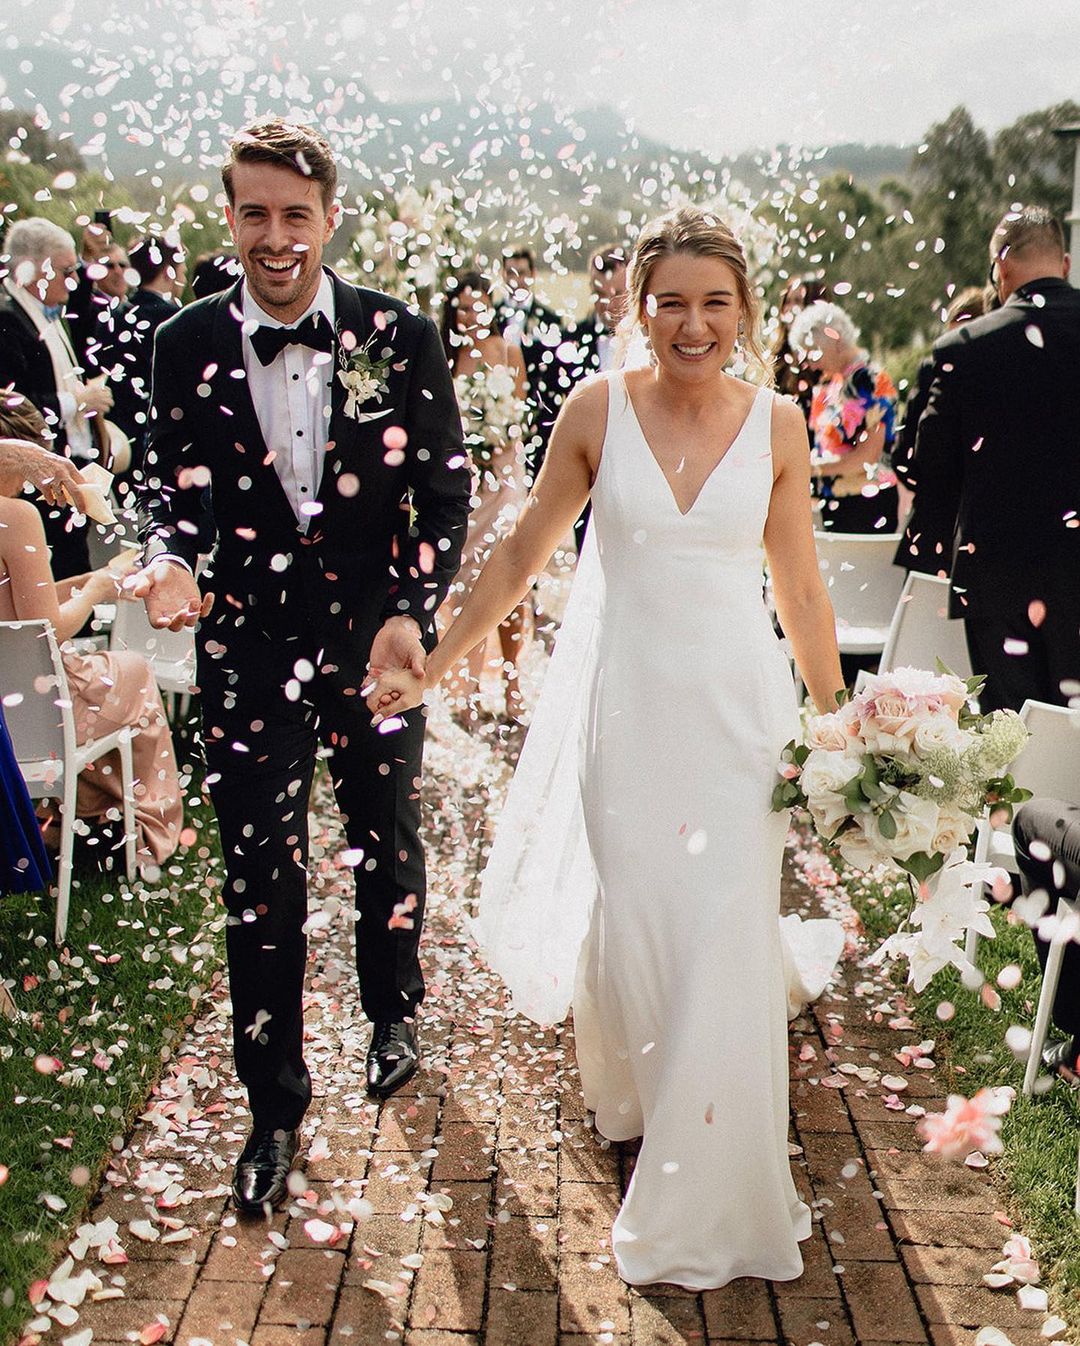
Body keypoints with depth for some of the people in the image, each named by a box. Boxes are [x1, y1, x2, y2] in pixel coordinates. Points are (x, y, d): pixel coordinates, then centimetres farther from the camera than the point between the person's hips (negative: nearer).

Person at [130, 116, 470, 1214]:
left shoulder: (400, 337, -6)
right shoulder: (187, 344, -3)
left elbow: (446, 490, -3)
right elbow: (173, 481, 5)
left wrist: (413, 612, -15)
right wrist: (168, 560, -17)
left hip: (378, 640, 0)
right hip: (249, 649, 0)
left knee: (388, 847, 18)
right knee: (260, 886, 4)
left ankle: (392, 1016, 46)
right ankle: (274, 1106, 22)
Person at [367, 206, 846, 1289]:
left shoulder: (776, 425, 0)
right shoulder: (597, 409, -3)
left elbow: (799, 588, 7)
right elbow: (523, 553, 4)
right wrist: (432, 667, 5)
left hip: (737, 702, 1)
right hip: (624, 699, 0)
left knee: (725, 935, 0)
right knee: (625, 915, 7)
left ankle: (708, 1192, 22)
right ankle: (633, 1089, 42)